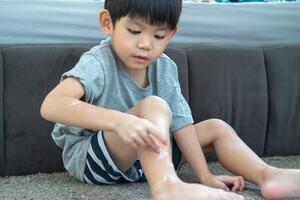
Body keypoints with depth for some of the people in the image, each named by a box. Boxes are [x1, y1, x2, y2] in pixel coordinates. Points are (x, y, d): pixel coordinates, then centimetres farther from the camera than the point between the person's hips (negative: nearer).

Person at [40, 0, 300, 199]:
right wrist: (118, 121, -51)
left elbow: (180, 122, -1)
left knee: (216, 127, 6)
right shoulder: (99, 63, -22)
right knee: (154, 106, -32)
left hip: (142, 158, 8)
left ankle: (268, 175, -13)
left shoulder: (165, 68, -3)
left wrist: (205, 177, -11)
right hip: (88, 157, -7)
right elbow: (51, 105, -38)